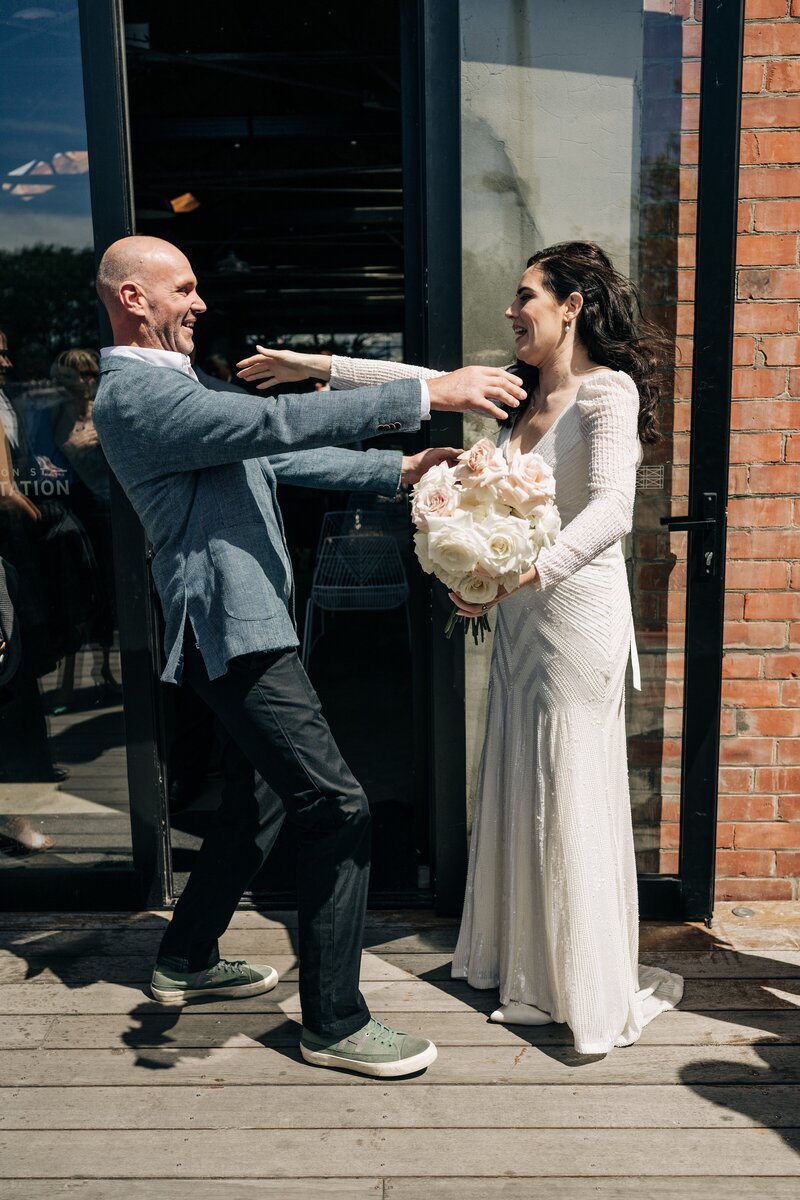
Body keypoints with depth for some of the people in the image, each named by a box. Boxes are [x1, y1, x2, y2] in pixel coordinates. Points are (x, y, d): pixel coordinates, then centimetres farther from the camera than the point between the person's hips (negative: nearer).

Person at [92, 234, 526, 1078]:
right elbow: (276, 422, -26)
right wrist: (426, 395, -26)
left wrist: (396, 469, 11)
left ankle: (186, 962, 39)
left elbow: (276, 454, 18)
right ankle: (333, 1023, 6)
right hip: (232, 631, -11)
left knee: (257, 800, 22)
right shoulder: (133, 394, -14)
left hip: (245, 626, 11)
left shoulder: (169, 385, 20)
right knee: (337, 809, -9)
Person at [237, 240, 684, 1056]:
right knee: (518, 789, 14)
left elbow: (610, 510, -24)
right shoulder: (522, 395, 13)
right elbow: (425, 384, 16)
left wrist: (527, 571, -36)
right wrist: (317, 366, 15)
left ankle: (596, 993, 17)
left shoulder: (607, 391, -11)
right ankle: (530, 967, 31)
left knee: (571, 796, -1)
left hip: (576, 613, -8)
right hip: (520, 617, 8)